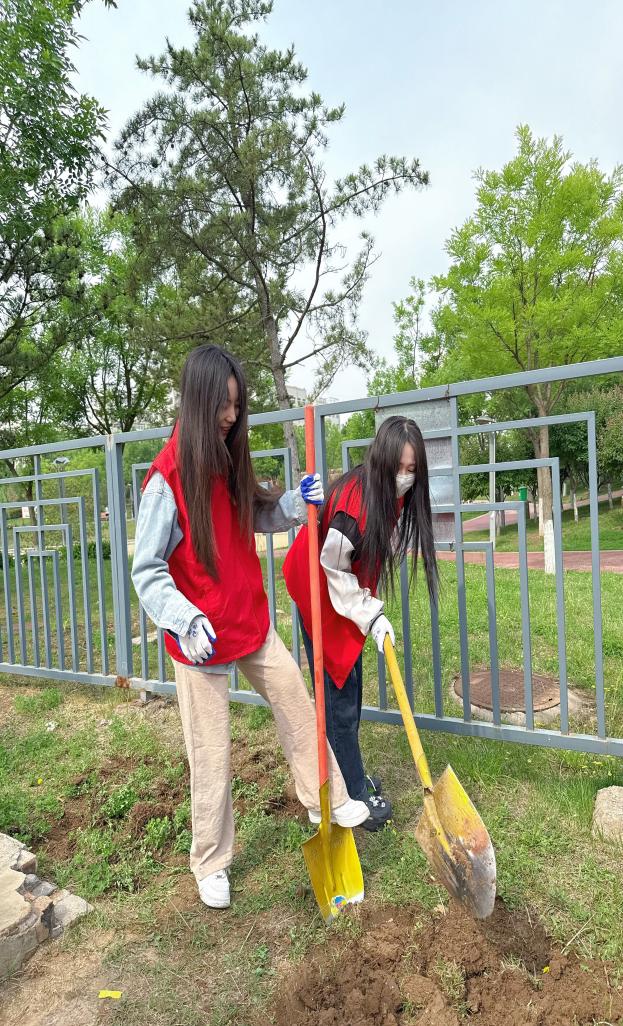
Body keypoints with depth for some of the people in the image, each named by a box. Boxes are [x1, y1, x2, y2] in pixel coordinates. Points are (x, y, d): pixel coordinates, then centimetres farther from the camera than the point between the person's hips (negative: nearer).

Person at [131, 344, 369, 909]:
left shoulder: (230, 460, 3)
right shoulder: (168, 476, -18)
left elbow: (259, 517, 13)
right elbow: (147, 569, -17)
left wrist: (298, 501, -5)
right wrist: (185, 621, -31)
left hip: (253, 623, 7)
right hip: (204, 638, -6)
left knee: (301, 711, 17)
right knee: (211, 754, 9)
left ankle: (327, 801, 40)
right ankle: (211, 862, 32)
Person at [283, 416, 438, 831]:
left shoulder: (397, 494, -9)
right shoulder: (353, 499, -33)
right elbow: (333, 569, -24)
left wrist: (371, 611, 3)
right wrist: (372, 616, -25)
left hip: (351, 592, 8)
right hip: (321, 592, -8)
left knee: (350, 687, 17)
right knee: (338, 692, -1)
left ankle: (347, 772, 33)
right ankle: (356, 793, 12)